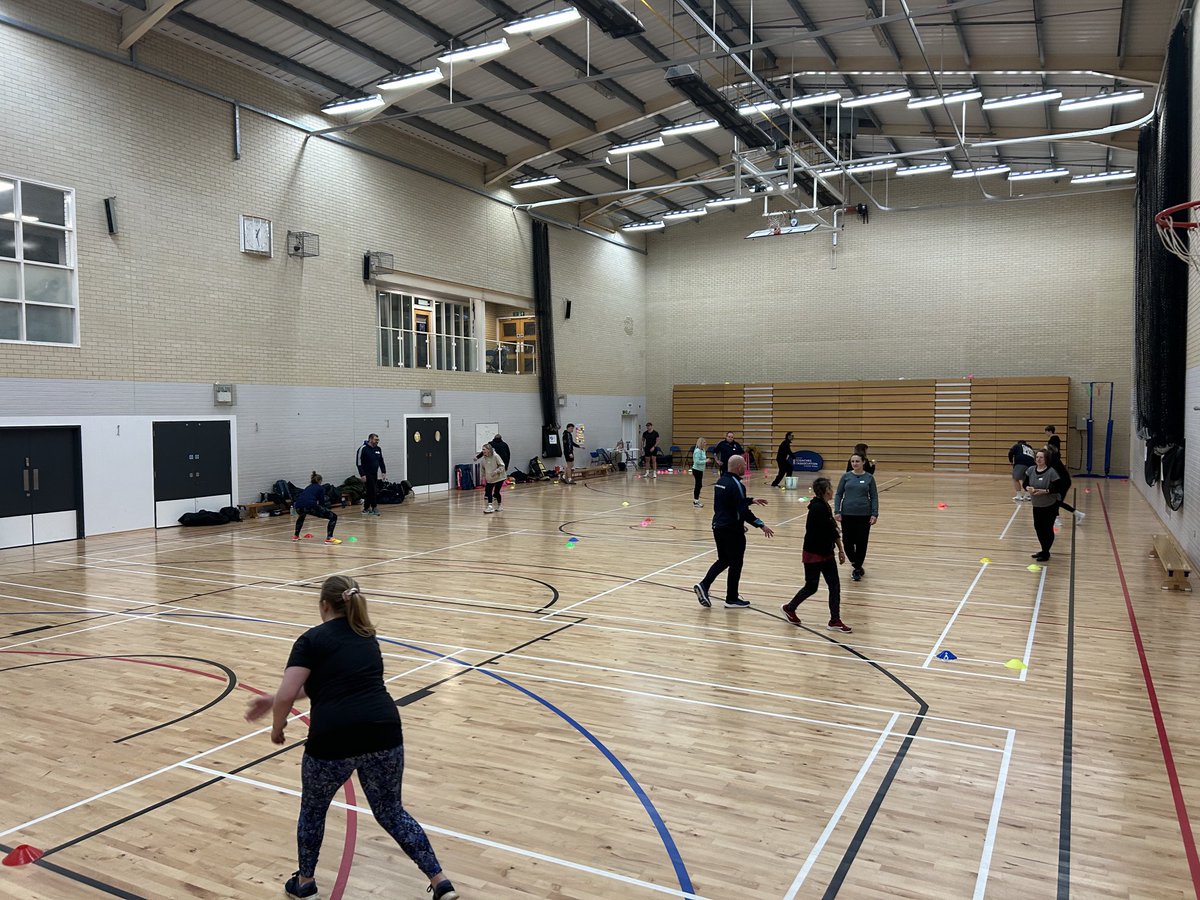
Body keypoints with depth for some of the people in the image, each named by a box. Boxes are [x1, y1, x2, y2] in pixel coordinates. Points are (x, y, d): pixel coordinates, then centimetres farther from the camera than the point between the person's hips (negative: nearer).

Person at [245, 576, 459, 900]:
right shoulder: (366, 636, 21)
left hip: (333, 741, -4)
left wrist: (277, 726, 13)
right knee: (391, 812, 21)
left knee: (313, 808, 26)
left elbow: (287, 696, -8)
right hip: (384, 734, 4)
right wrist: (272, 701, 32)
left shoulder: (311, 639, 2)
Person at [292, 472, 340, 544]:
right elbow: (321, 502, 12)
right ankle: (329, 538, -9)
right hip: (311, 505, -6)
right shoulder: (320, 487, 19)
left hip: (298, 506, 6)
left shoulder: (308, 487, 34)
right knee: (333, 516, 4)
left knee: (301, 516, 45)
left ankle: (296, 536, 44)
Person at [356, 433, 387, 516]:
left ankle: (366, 509, 16)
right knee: (373, 491, -9)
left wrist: (384, 472, 7)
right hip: (367, 474, -7)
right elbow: (358, 462, -14)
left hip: (375, 474, 7)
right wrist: (362, 474, -18)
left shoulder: (378, 449, 9)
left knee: (370, 491, 9)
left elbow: (381, 462, 16)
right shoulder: (363, 449, -13)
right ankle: (374, 508, 1)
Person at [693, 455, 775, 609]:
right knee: (735, 564, 6)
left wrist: (751, 500, 27)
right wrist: (761, 525, -19)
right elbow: (743, 511, -23)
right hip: (732, 530, -8)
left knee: (723, 560, 19)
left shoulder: (721, 481, 10)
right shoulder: (736, 485, -18)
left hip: (718, 527, 8)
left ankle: (704, 586, 4)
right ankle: (732, 599, 14)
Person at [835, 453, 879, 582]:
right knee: (847, 541, 1)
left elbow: (874, 497, 1)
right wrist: (837, 511, -6)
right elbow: (838, 494, 3)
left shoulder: (869, 477, 0)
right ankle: (856, 565, 27)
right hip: (847, 514, 1)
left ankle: (857, 569, 18)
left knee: (861, 542, 1)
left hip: (864, 514, -1)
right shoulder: (846, 476, 1)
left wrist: (875, 514, -7)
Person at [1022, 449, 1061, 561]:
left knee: (1047, 529, 1)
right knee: (1038, 527, 12)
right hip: (1037, 505, 6)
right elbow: (1025, 483, 4)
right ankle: (1044, 551, 29)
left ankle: (1046, 553, 14)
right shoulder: (1031, 470, -2)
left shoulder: (1051, 472, -18)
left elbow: (1057, 488, -18)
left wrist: (1044, 491, -28)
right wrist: (1028, 488, -17)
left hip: (1050, 506, -6)